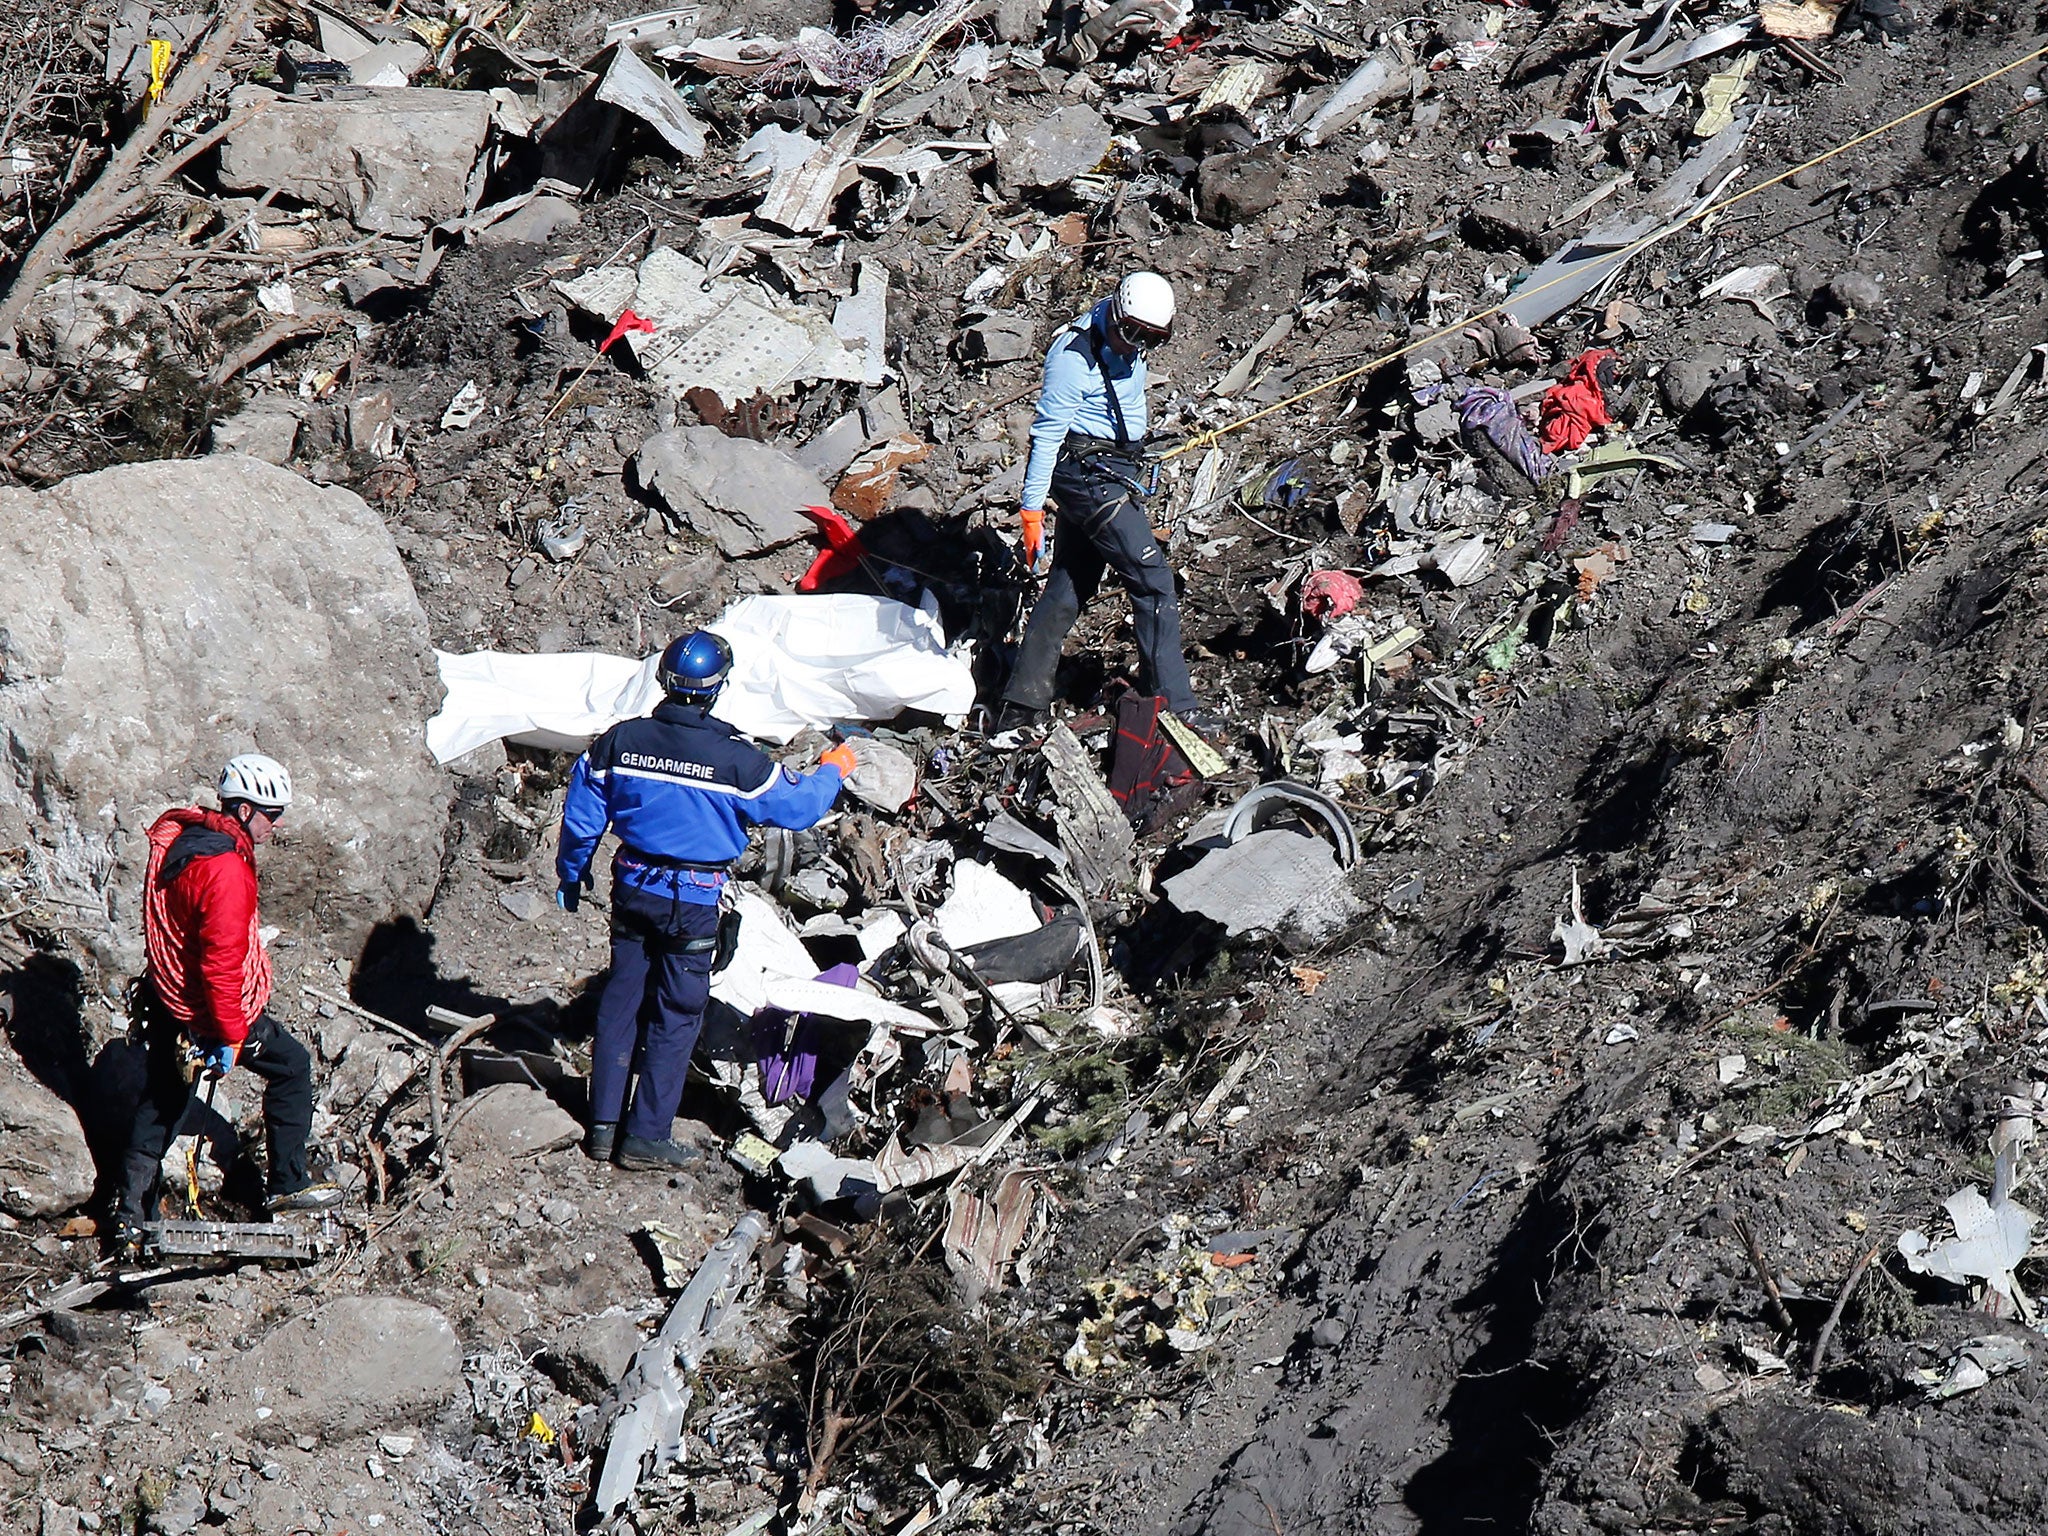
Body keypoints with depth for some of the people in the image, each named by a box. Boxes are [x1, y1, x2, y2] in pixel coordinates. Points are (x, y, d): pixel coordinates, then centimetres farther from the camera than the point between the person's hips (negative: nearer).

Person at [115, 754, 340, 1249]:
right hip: (211, 1010, -8)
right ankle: (288, 1184, 21)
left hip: (166, 999, 8)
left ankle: (130, 1218, 20)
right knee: (291, 1066, 13)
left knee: (160, 1105, 18)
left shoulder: (178, 839, 2)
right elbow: (222, 962, -28)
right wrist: (232, 1035, -22)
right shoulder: (225, 868, -27)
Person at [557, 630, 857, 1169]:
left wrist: (571, 875, 18)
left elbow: (582, 816, 2)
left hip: (632, 890, 4)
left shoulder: (620, 740, -8)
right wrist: (832, 772, 15)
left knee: (621, 1000, 14)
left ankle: (603, 1125, 17)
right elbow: (796, 807, -5)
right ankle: (646, 1136, 10)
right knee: (676, 1015, 7)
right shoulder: (735, 759, -18)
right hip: (692, 902, -4)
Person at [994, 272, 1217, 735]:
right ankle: (1175, 707, -8)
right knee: (1154, 581, -10)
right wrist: (1031, 510, -20)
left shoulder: (1126, 347, 7)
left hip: (1113, 472, 9)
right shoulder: (1074, 356, -20)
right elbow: (1046, 434, -19)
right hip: (1089, 474, -9)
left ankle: (1021, 705, 14)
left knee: (1068, 587, 10)